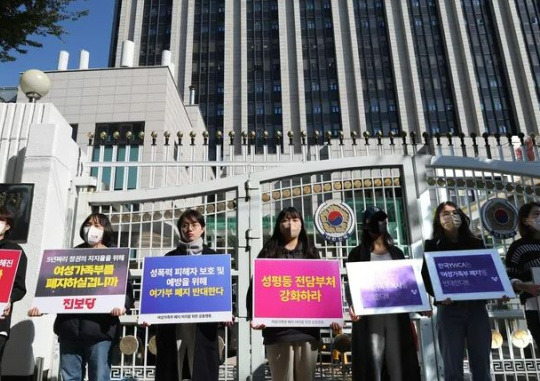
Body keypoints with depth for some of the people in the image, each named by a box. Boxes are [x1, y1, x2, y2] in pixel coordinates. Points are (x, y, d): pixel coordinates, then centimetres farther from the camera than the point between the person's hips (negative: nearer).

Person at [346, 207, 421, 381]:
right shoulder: (358, 253, 7)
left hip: (396, 315, 3)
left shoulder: (396, 252, 18)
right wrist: (352, 304, -20)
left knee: (400, 365, 2)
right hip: (369, 317, -3)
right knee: (372, 365, -4)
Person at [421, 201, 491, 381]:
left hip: (476, 307, 3)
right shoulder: (433, 245, 4)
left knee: (481, 365, 6)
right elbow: (426, 277, -2)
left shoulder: (476, 243, 13)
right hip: (449, 309, -2)